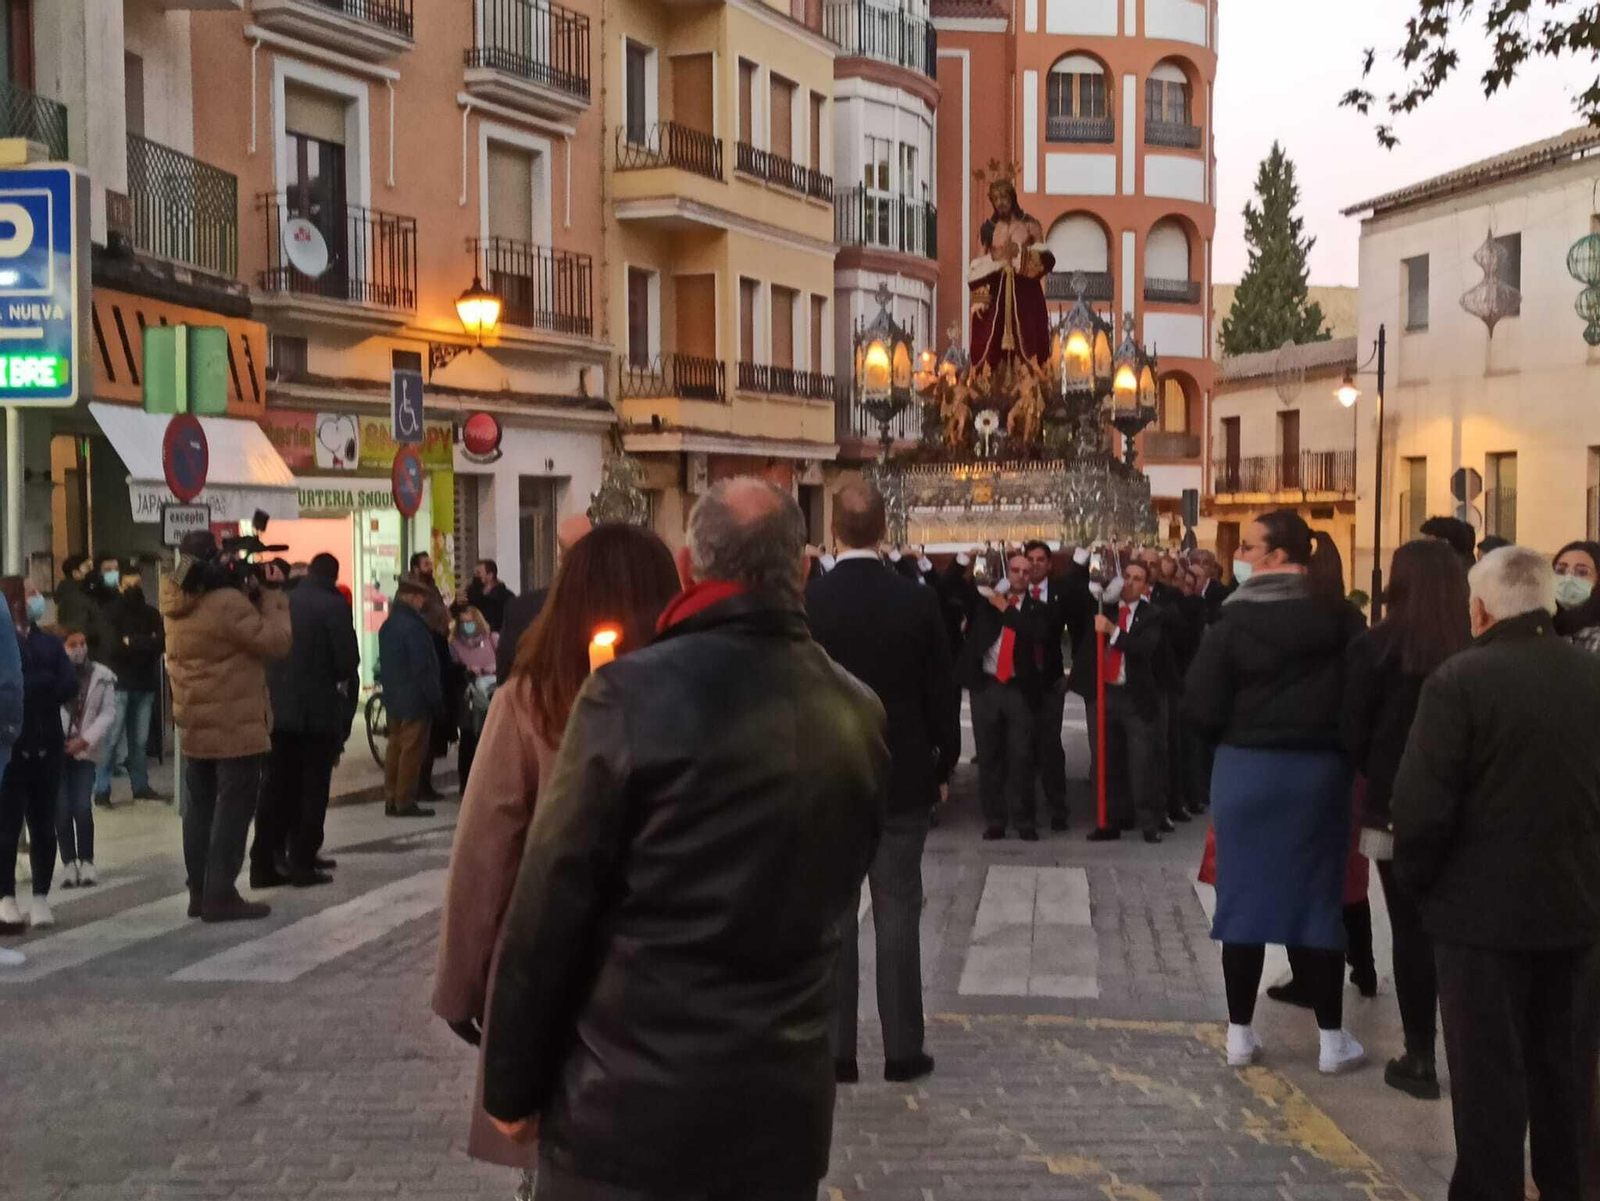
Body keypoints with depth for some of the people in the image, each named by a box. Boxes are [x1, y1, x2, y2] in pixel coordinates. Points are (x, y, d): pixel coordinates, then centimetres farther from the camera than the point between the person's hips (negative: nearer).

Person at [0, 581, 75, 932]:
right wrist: (46, 684, -12)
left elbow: (70, 685, -1)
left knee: (44, 826, 7)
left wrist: (30, 688, -10)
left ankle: (41, 897, 13)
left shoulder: (50, 643, 14)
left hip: (46, 746, 4)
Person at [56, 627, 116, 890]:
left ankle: (86, 862, 5)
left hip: (85, 751, 1)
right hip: (56, 750, -1)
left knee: (82, 807, -9)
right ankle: (69, 863, 6)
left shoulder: (102, 675, 1)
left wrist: (85, 740, -11)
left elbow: (108, 713, -1)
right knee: (62, 808, -5)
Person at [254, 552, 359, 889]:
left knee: (277, 787, 9)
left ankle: (265, 862, 9)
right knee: (312, 789, 3)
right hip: (318, 708, -5)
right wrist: (338, 678, 8)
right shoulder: (333, 605, -9)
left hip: (277, 707, 5)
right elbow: (348, 659, -12)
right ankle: (302, 862, 2)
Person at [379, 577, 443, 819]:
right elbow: (423, 667, -20)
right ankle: (405, 802, -2)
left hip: (393, 697, 9)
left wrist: (388, 687, 20)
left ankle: (391, 799, 17)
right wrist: (435, 696, -13)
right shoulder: (414, 626, -19)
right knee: (412, 750, -4)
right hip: (414, 699, -9)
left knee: (395, 747, 14)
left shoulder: (387, 626, 10)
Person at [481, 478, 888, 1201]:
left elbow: (548, 908, -12)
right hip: (787, 1100, 4)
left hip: (630, 1100, -4)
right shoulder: (860, 715, -1)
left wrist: (512, 1084, -1)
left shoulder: (632, 693, -15)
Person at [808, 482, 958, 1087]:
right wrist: (943, 767, 11)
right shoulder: (916, 600, -6)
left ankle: (835, 1051, 10)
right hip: (902, 780, 0)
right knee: (897, 916, 7)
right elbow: (941, 693, -1)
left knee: (832, 918, 7)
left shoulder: (804, 602, -9)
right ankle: (902, 1049, 12)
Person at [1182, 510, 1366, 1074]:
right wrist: (1334, 739, 14)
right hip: (1320, 769, 2)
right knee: (1318, 898, 9)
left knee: (1244, 895, 8)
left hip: (1245, 769, -2)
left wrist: (1232, 736, 7)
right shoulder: (1341, 617, -3)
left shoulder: (1235, 619, -10)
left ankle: (1240, 1033, 14)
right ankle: (1332, 1038, 14)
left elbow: (1201, 704, -12)